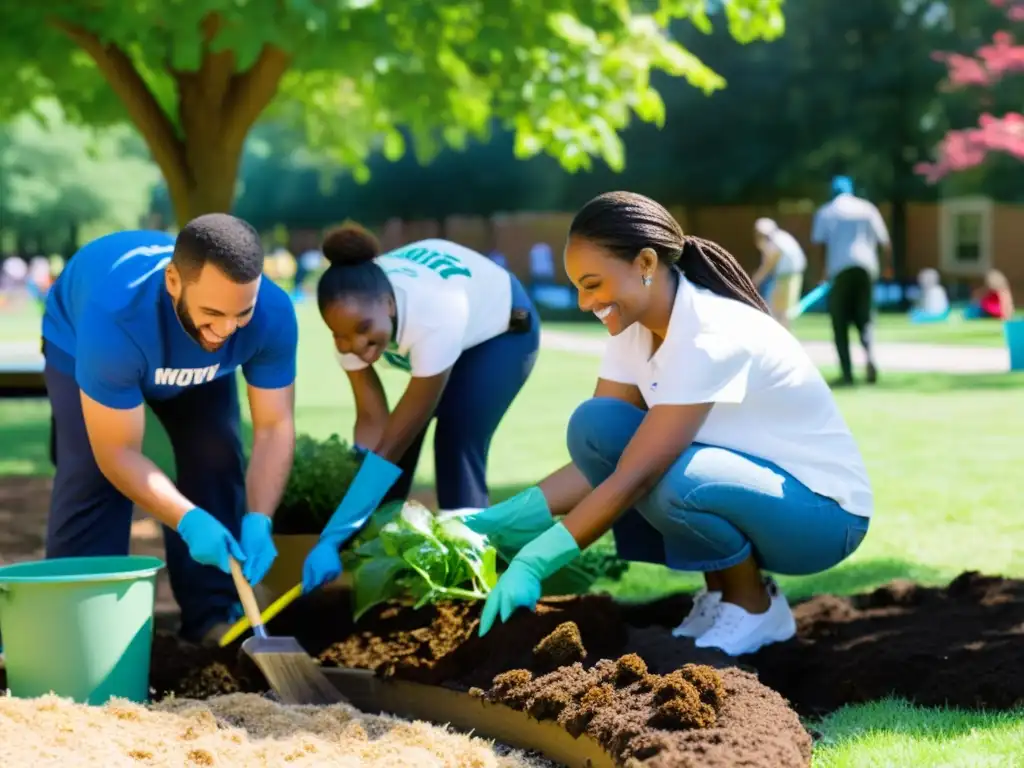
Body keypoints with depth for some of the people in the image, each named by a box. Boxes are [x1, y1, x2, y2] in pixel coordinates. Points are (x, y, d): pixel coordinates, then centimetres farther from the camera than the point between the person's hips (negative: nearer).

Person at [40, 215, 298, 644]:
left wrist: (258, 520, -42)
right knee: (90, 475, -18)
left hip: (195, 358, 3)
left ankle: (213, 614, 0)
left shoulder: (273, 314, -37)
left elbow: (274, 427, -28)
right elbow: (117, 453, -39)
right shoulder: (115, 318, -48)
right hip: (79, 342, -3)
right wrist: (188, 521, -50)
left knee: (217, 458, -10)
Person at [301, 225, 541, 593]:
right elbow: (373, 421, -26)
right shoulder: (355, 314, -30)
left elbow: (395, 440, -43)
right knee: (401, 435, -6)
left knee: (458, 441, -23)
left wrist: (333, 537, -45)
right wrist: (364, 522, -39)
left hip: (501, 330, -6)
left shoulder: (435, 316, -46)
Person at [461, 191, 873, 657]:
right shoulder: (634, 330, -3)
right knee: (592, 427, -12)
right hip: (741, 483, 8)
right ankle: (721, 591, 2)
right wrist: (503, 518, -20)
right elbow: (597, 459, -6)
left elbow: (635, 477, -32)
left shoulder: (711, 337, -28)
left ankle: (756, 607, -5)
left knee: (676, 480, -36)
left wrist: (534, 563, -33)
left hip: (821, 511, -8)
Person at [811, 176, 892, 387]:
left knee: (840, 323, 4)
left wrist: (825, 270, 6)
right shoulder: (867, 209, 11)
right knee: (864, 317, 12)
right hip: (866, 268, 2)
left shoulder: (825, 212, 7)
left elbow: (819, 243, -1)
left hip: (840, 270, -2)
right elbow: (884, 241, 9)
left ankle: (847, 373, -3)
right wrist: (888, 265, 21)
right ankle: (869, 354, -17)